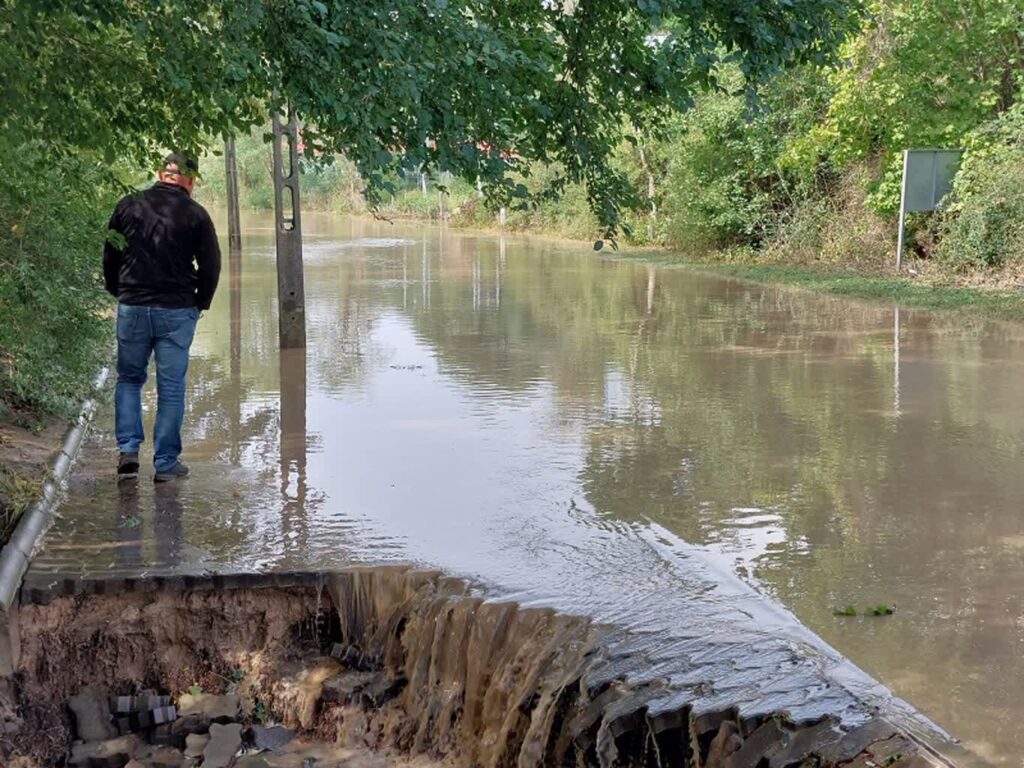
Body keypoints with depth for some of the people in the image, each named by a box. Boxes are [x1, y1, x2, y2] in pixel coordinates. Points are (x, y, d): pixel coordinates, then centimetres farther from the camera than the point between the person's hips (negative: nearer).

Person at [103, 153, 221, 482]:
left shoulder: (128, 206, 3)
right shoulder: (196, 214, -3)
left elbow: (109, 257, 9)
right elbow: (211, 266, -2)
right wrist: (199, 304, 12)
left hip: (132, 308, 2)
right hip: (177, 312, -2)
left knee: (129, 378, 18)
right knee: (171, 387, 4)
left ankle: (128, 448, 6)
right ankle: (166, 463, 7)